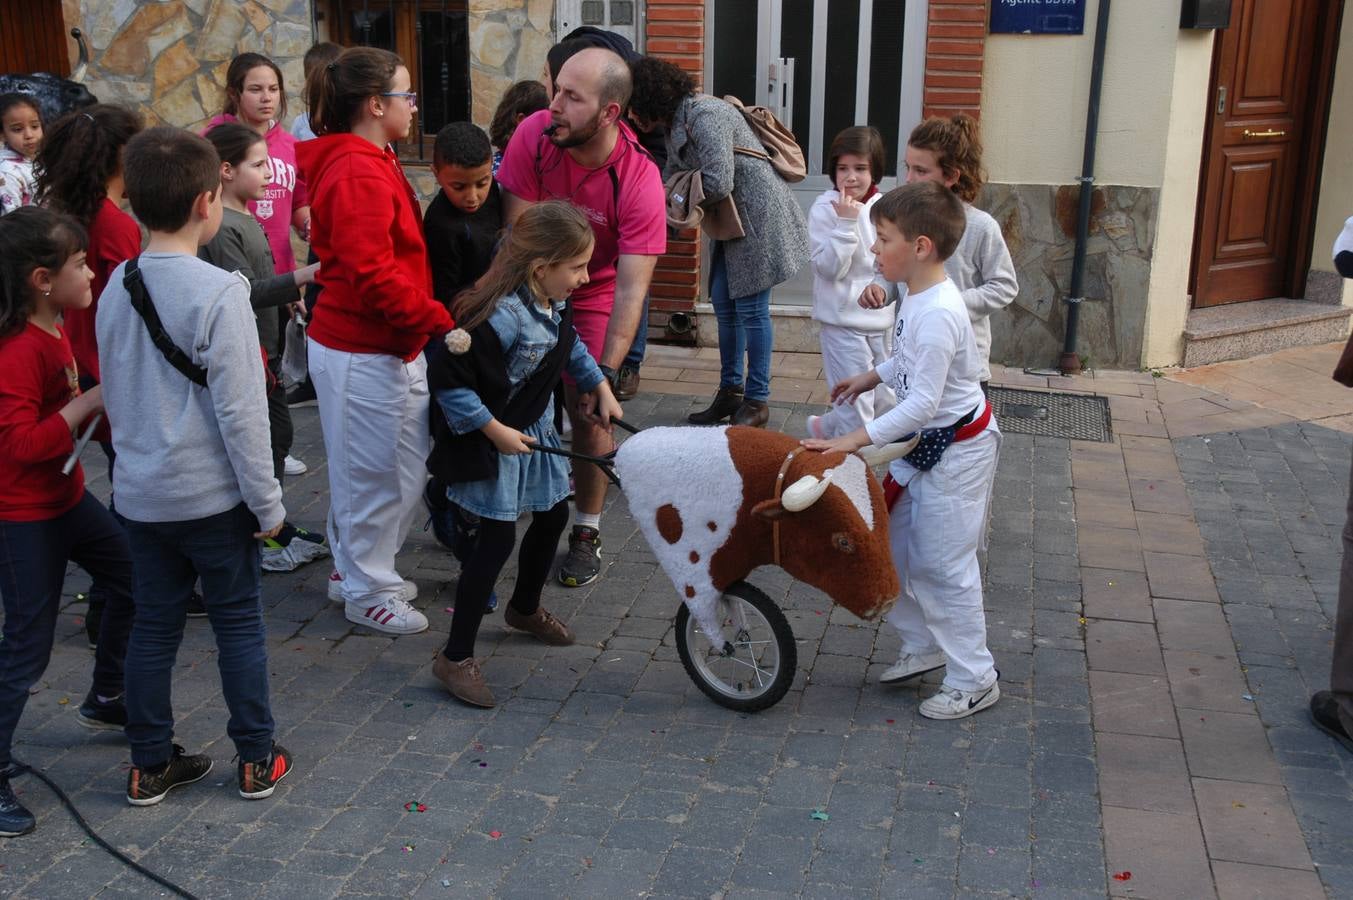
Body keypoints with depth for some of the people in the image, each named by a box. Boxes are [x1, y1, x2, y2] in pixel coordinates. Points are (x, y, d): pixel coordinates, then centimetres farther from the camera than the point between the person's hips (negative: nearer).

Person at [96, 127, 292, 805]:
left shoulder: (117, 288, 2)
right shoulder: (219, 292, -19)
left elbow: (112, 396, 11)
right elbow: (240, 411, -19)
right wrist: (267, 501, -10)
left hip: (141, 493, 6)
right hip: (212, 495, -5)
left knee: (153, 624, 15)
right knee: (239, 622, 10)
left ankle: (150, 765, 26)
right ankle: (256, 759, 20)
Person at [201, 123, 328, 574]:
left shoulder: (246, 220, 12)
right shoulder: (222, 228, -19)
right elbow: (243, 293, -27)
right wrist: (301, 277, -31)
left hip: (265, 348, 10)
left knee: (278, 434, 17)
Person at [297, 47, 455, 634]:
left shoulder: (369, 165, 13)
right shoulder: (360, 175, -20)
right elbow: (372, 277, -26)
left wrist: (426, 322, 11)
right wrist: (439, 320, -20)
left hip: (390, 349, 10)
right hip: (363, 357, -10)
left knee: (405, 469, 19)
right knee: (374, 475, 4)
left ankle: (354, 570, 35)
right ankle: (367, 593, 21)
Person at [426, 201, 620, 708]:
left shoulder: (554, 303, -4)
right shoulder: (501, 317, -33)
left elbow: (570, 345, 19)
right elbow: (448, 381, -30)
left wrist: (599, 386, 13)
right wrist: (496, 431, -24)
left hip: (536, 430, 9)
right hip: (492, 441, -9)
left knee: (553, 515, 19)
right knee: (498, 538, -8)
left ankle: (525, 609, 45)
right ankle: (455, 658, 3)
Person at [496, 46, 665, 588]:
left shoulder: (640, 181, -28)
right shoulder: (535, 134, -24)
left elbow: (632, 288, -29)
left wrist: (608, 371, -36)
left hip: (594, 292, -2)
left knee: (589, 412, -3)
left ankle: (587, 534, 14)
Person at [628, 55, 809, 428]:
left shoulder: (705, 117, -22)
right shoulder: (676, 124, 9)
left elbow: (718, 183, -29)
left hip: (759, 215, -10)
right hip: (733, 221, 10)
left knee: (751, 308, -4)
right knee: (723, 303, 11)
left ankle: (757, 402, 7)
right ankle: (730, 392, 23)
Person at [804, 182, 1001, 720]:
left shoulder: (937, 314, -29)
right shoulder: (917, 296, 1)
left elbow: (922, 403, -31)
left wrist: (858, 439, -32)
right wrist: (872, 377, 17)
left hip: (956, 450, -10)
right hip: (926, 443, 10)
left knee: (943, 563, -1)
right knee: (895, 544, 16)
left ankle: (974, 681, 14)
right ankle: (922, 645, 33)